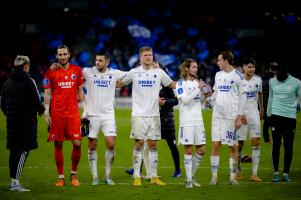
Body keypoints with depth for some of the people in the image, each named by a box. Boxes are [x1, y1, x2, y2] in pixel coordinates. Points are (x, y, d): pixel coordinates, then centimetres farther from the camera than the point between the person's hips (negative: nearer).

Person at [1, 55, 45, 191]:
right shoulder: (28, 82, -9)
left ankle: (13, 181, 15)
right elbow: (36, 102, -12)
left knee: (14, 150, 11)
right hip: (26, 121, -6)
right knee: (24, 151, -5)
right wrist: (41, 109, 9)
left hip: (11, 121, 6)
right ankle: (16, 182, -11)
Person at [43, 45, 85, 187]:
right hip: (56, 114, -1)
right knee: (58, 145, 1)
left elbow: (80, 91, 14)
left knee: (77, 143, -6)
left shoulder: (77, 70, 8)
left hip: (73, 113, 1)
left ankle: (74, 174, 12)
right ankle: (61, 177, 9)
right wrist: (46, 114, -4)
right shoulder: (51, 72, 2)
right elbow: (47, 94, 3)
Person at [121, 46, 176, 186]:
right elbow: (120, 83, 17)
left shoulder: (159, 72, 6)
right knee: (139, 143, -3)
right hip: (139, 114, -2)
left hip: (154, 114, 2)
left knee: (153, 144, 5)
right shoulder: (134, 72, 2)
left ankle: (154, 177, 9)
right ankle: (137, 177, 1)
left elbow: (172, 84, 15)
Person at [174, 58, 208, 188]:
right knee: (188, 150, -4)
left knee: (201, 150, 3)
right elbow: (185, 99, -16)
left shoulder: (197, 82, 15)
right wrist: (198, 89, -18)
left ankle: (191, 176, 17)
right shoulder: (181, 83, -3)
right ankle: (189, 180, 1)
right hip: (186, 121, -6)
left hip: (198, 120, 6)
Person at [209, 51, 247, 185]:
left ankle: (232, 177, 8)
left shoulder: (238, 76, -4)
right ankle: (214, 176, 3)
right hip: (217, 114, 5)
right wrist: (208, 99, 0)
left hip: (231, 116, -5)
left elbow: (242, 97, -4)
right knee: (215, 145, 0)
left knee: (232, 146, 1)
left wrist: (239, 116, -9)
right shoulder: (218, 75, 13)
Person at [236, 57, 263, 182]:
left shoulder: (258, 80, 4)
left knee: (256, 142, -6)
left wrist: (261, 109, 30)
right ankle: (238, 172, 20)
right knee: (240, 143, 3)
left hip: (254, 113, 3)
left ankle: (254, 174, -6)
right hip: (241, 113, -3)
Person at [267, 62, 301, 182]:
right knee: (276, 145, -3)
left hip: (290, 117, -2)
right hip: (276, 116, 2)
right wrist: (268, 114, 22)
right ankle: (276, 172, 2)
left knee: (288, 146, 1)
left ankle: (286, 173, 7)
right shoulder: (272, 82, 9)